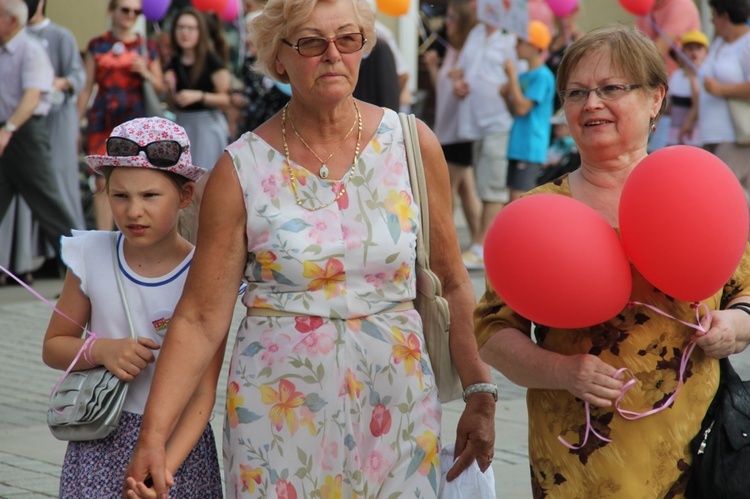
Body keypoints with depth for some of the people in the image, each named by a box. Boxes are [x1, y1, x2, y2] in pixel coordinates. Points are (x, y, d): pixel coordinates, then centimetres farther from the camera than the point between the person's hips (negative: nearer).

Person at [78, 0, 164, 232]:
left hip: (135, 119, 0)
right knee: (103, 182, -4)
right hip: (102, 120, 0)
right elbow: (86, 89, 10)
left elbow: (161, 88, 12)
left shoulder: (147, 48, 10)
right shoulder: (97, 46, 9)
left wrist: (146, 73, -7)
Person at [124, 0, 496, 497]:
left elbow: (452, 283, 5)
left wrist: (480, 394, -2)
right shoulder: (242, 170, -6)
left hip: (396, 403, 2)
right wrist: (153, 435, -14)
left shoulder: (413, 144, -1)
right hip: (281, 409, -1)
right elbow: (200, 318, -6)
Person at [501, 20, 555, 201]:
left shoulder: (543, 76, -11)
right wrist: (506, 95, 4)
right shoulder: (524, 76, 15)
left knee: (520, 199, -13)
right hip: (517, 147, 9)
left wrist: (512, 76, -11)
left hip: (531, 149, -9)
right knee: (514, 199, 10)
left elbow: (522, 108, -17)